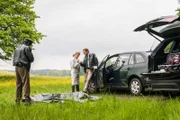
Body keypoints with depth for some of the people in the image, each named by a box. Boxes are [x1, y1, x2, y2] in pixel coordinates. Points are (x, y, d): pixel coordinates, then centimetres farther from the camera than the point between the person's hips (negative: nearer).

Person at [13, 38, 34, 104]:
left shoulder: (17, 48, 19)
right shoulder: (26, 48, -6)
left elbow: (14, 59, 20)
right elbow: (31, 59, -10)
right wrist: (28, 60, 11)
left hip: (17, 67, 8)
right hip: (23, 67, -8)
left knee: (19, 84, 11)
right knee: (26, 83, -9)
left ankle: (17, 100, 12)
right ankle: (27, 98, -16)